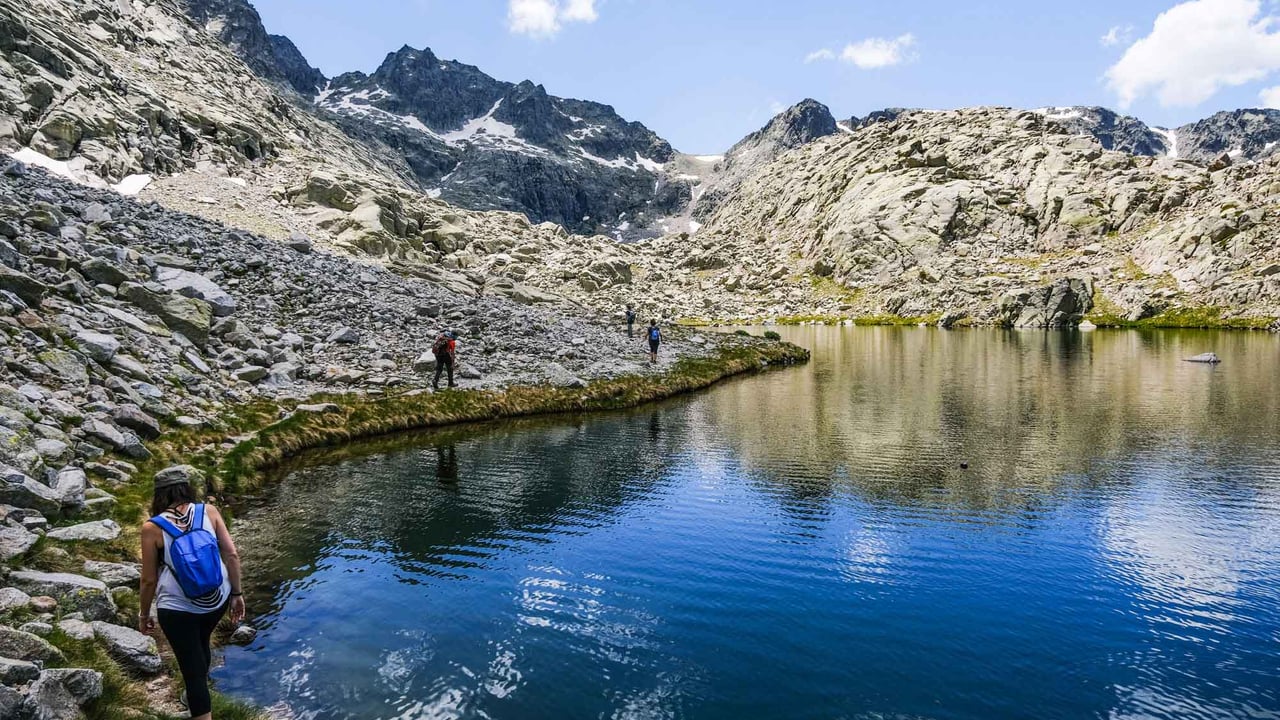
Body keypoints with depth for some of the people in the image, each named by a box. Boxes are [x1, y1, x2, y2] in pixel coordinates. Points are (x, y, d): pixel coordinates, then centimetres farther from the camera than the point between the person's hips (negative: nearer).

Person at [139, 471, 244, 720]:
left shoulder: (152, 528, -13)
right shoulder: (209, 511, -8)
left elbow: (149, 580, -7)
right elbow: (232, 555, -7)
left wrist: (144, 614, 9)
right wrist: (237, 594, 4)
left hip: (177, 609, -4)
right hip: (218, 600, 4)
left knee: (192, 667, 7)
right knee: (201, 643, 31)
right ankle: (198, 696, 55)